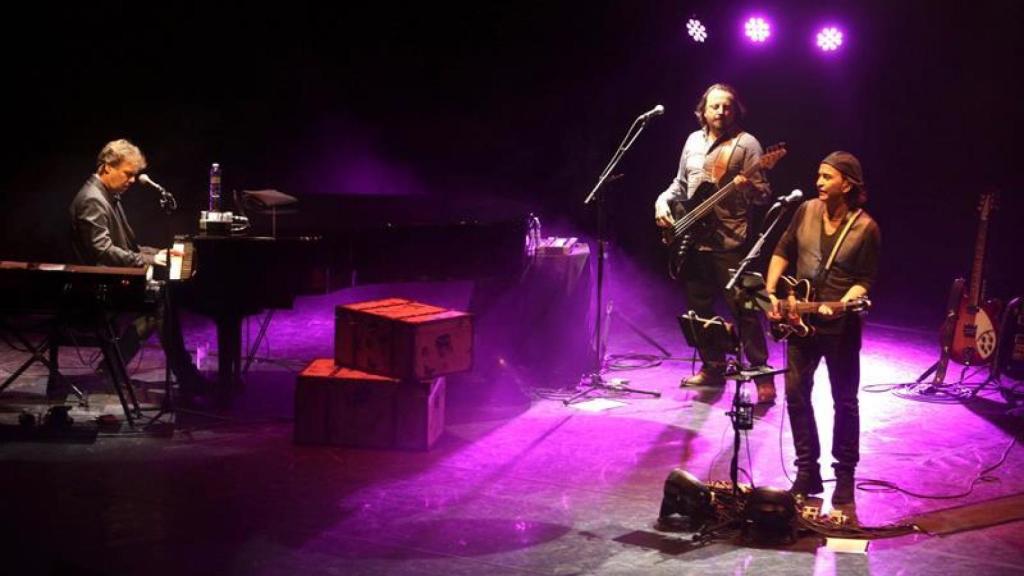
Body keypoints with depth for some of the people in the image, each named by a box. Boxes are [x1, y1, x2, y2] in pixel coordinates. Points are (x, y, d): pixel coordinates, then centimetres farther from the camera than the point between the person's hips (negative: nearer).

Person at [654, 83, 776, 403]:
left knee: (743, 310, -7)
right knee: (699, 308, 12)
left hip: (730, 242, -6)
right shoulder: (693, 141, 13)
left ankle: (762, 376, 0)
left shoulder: (746, 144, -5)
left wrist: (747, 187, -29)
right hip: (693, 240, 6)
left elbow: (763, 195, -8)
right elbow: (680, 183, 23)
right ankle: (713, 368, 26)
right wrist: (663, 201, 4)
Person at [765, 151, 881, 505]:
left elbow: (864, 281, -9)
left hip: (841, 326, -4)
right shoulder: (807, 211, 2)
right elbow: (782, 252, 12)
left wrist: (839, 306, -25)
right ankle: (807, 472, 17)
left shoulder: (865, 228, -11)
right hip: (799, 320, 4)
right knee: (796, 393, 6)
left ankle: (845, 477, 18)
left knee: (844, 400, 5)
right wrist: (771, 293, 3)